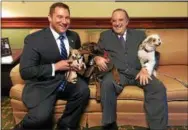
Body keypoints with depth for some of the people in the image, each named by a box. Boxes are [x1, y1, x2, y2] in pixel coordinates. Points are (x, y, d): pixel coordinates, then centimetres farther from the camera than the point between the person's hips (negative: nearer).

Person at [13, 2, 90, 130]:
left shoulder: (74, 36, 7)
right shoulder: (34, 39, -9)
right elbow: (25, 71, -13)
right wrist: (55, 67, -19)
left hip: (67, 81, 5)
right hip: (43, 85, -4)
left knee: (83, 90, -26)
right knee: (41, 116, -28)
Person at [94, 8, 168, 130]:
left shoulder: (140, 34, 20)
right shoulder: (105, 35, 20)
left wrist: (146, 69, -10)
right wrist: (98, 58, -12)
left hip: (138, 72, 2)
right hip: (117, 73, -1)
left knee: (159, 87, -25)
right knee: (107, 84, -34)